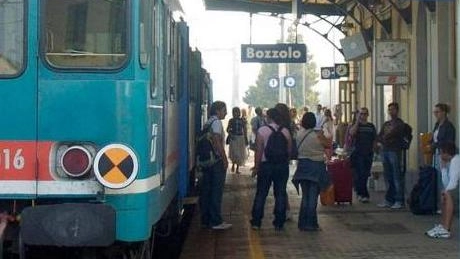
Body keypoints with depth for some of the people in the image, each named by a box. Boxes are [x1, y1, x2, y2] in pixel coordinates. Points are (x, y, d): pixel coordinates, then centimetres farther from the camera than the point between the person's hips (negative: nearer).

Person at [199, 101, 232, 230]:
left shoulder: (207, 123, 15)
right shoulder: (217, 122, -11)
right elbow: (217, 141, -18)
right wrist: (225, 159, -14)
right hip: (217, 161, -9)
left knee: (206, 190, 9)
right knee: (216, 191, -4)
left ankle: (205, 220, 14)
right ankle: (216, 221, -2)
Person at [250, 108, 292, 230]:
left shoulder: (262, 130, -7)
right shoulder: (285, 131, 0)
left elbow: (259, 150, -8)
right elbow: (289, 150, 2)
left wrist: (256, 166, -2)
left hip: (266, 165, -2)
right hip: (282, 165, 2)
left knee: (261, 193, 7)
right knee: (280, 194, 7)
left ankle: (256, 222, 8)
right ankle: (279, 223, 8)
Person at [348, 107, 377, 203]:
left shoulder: (371, 126, 12)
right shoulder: (355, 125, 3)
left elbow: (375, 140, 15)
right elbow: (351, 133, -19)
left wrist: (373, 149, 4)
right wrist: (357, 121, -15)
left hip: (368, 154, 4)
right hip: (358, 153, -4)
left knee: (365, 175, 8)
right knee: (360, 174, -9)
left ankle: (360, 193, 22)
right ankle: (364, 195, -5)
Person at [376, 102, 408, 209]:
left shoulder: (399, 123, -1)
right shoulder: (386, 124, 20)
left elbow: (392, 133, -13)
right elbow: (379, 137, 14)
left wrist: (384, 138, 0)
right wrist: (383, 141, -5)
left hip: (395, 151, -7)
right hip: (385, 151, 7)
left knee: (397, 176, -7)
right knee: (387, 176, 7)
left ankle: (399, 200, -5)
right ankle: (389, 199, 12)